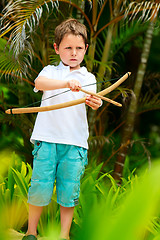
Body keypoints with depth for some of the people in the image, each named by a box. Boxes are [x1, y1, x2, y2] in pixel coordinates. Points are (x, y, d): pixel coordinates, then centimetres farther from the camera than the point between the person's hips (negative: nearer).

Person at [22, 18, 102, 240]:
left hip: (75, 141, 1)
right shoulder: (51, 71, 9)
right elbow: (39, 83, -14)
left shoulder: (88, 78, 14)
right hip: (47, 138, -1)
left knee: (69, 188, 2)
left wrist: (95, 103, -29)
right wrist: (66, 83, -32)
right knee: (40, 186, -2)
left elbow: (91, 100, -3)